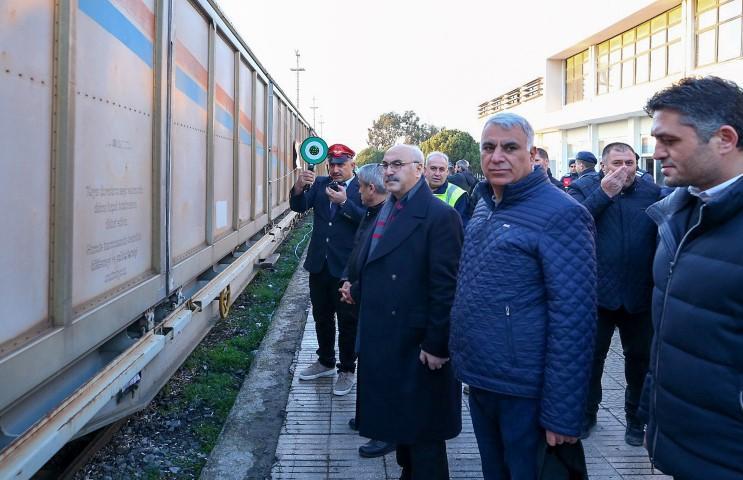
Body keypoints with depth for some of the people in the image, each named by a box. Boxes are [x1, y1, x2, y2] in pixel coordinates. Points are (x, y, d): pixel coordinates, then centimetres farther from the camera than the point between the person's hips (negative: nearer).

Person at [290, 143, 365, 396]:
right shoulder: (320, 184, 5)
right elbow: (299, 206, -6)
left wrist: (344, 202, -33)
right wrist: (299, 186, -25)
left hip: (346, 266, -5)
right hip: (319, 263, 5)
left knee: (347, 320, 8)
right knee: (322, 317, 19)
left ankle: (347, 370, 22)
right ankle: (325, 362, 37)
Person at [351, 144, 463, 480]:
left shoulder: (439, 216, -16)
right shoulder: (385, 210, 10)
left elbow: (445, 287, -19)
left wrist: (436, 345, -19)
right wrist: (355, 287, 0)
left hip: (418, 348, -8)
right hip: (385, 342, 8)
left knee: (422, 433, 7)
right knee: (398, 423, 20)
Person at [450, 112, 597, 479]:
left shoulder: (561, 214, -17)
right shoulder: (484, 207, 7)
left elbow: (573, 320, -19)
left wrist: (562, 414, -19)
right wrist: (463, 356, 14)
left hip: (526, 394, -7)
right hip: (479, 381, 7)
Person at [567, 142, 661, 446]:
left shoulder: (652, 192, 3)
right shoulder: (584, 189, -2)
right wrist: (604, 194, -20)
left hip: (641, 295, 2)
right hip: (597, 292, -2)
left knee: (640, 358, 15)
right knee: (590, 356, 11)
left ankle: (636, 418, 33)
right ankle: (587, 413, 30)